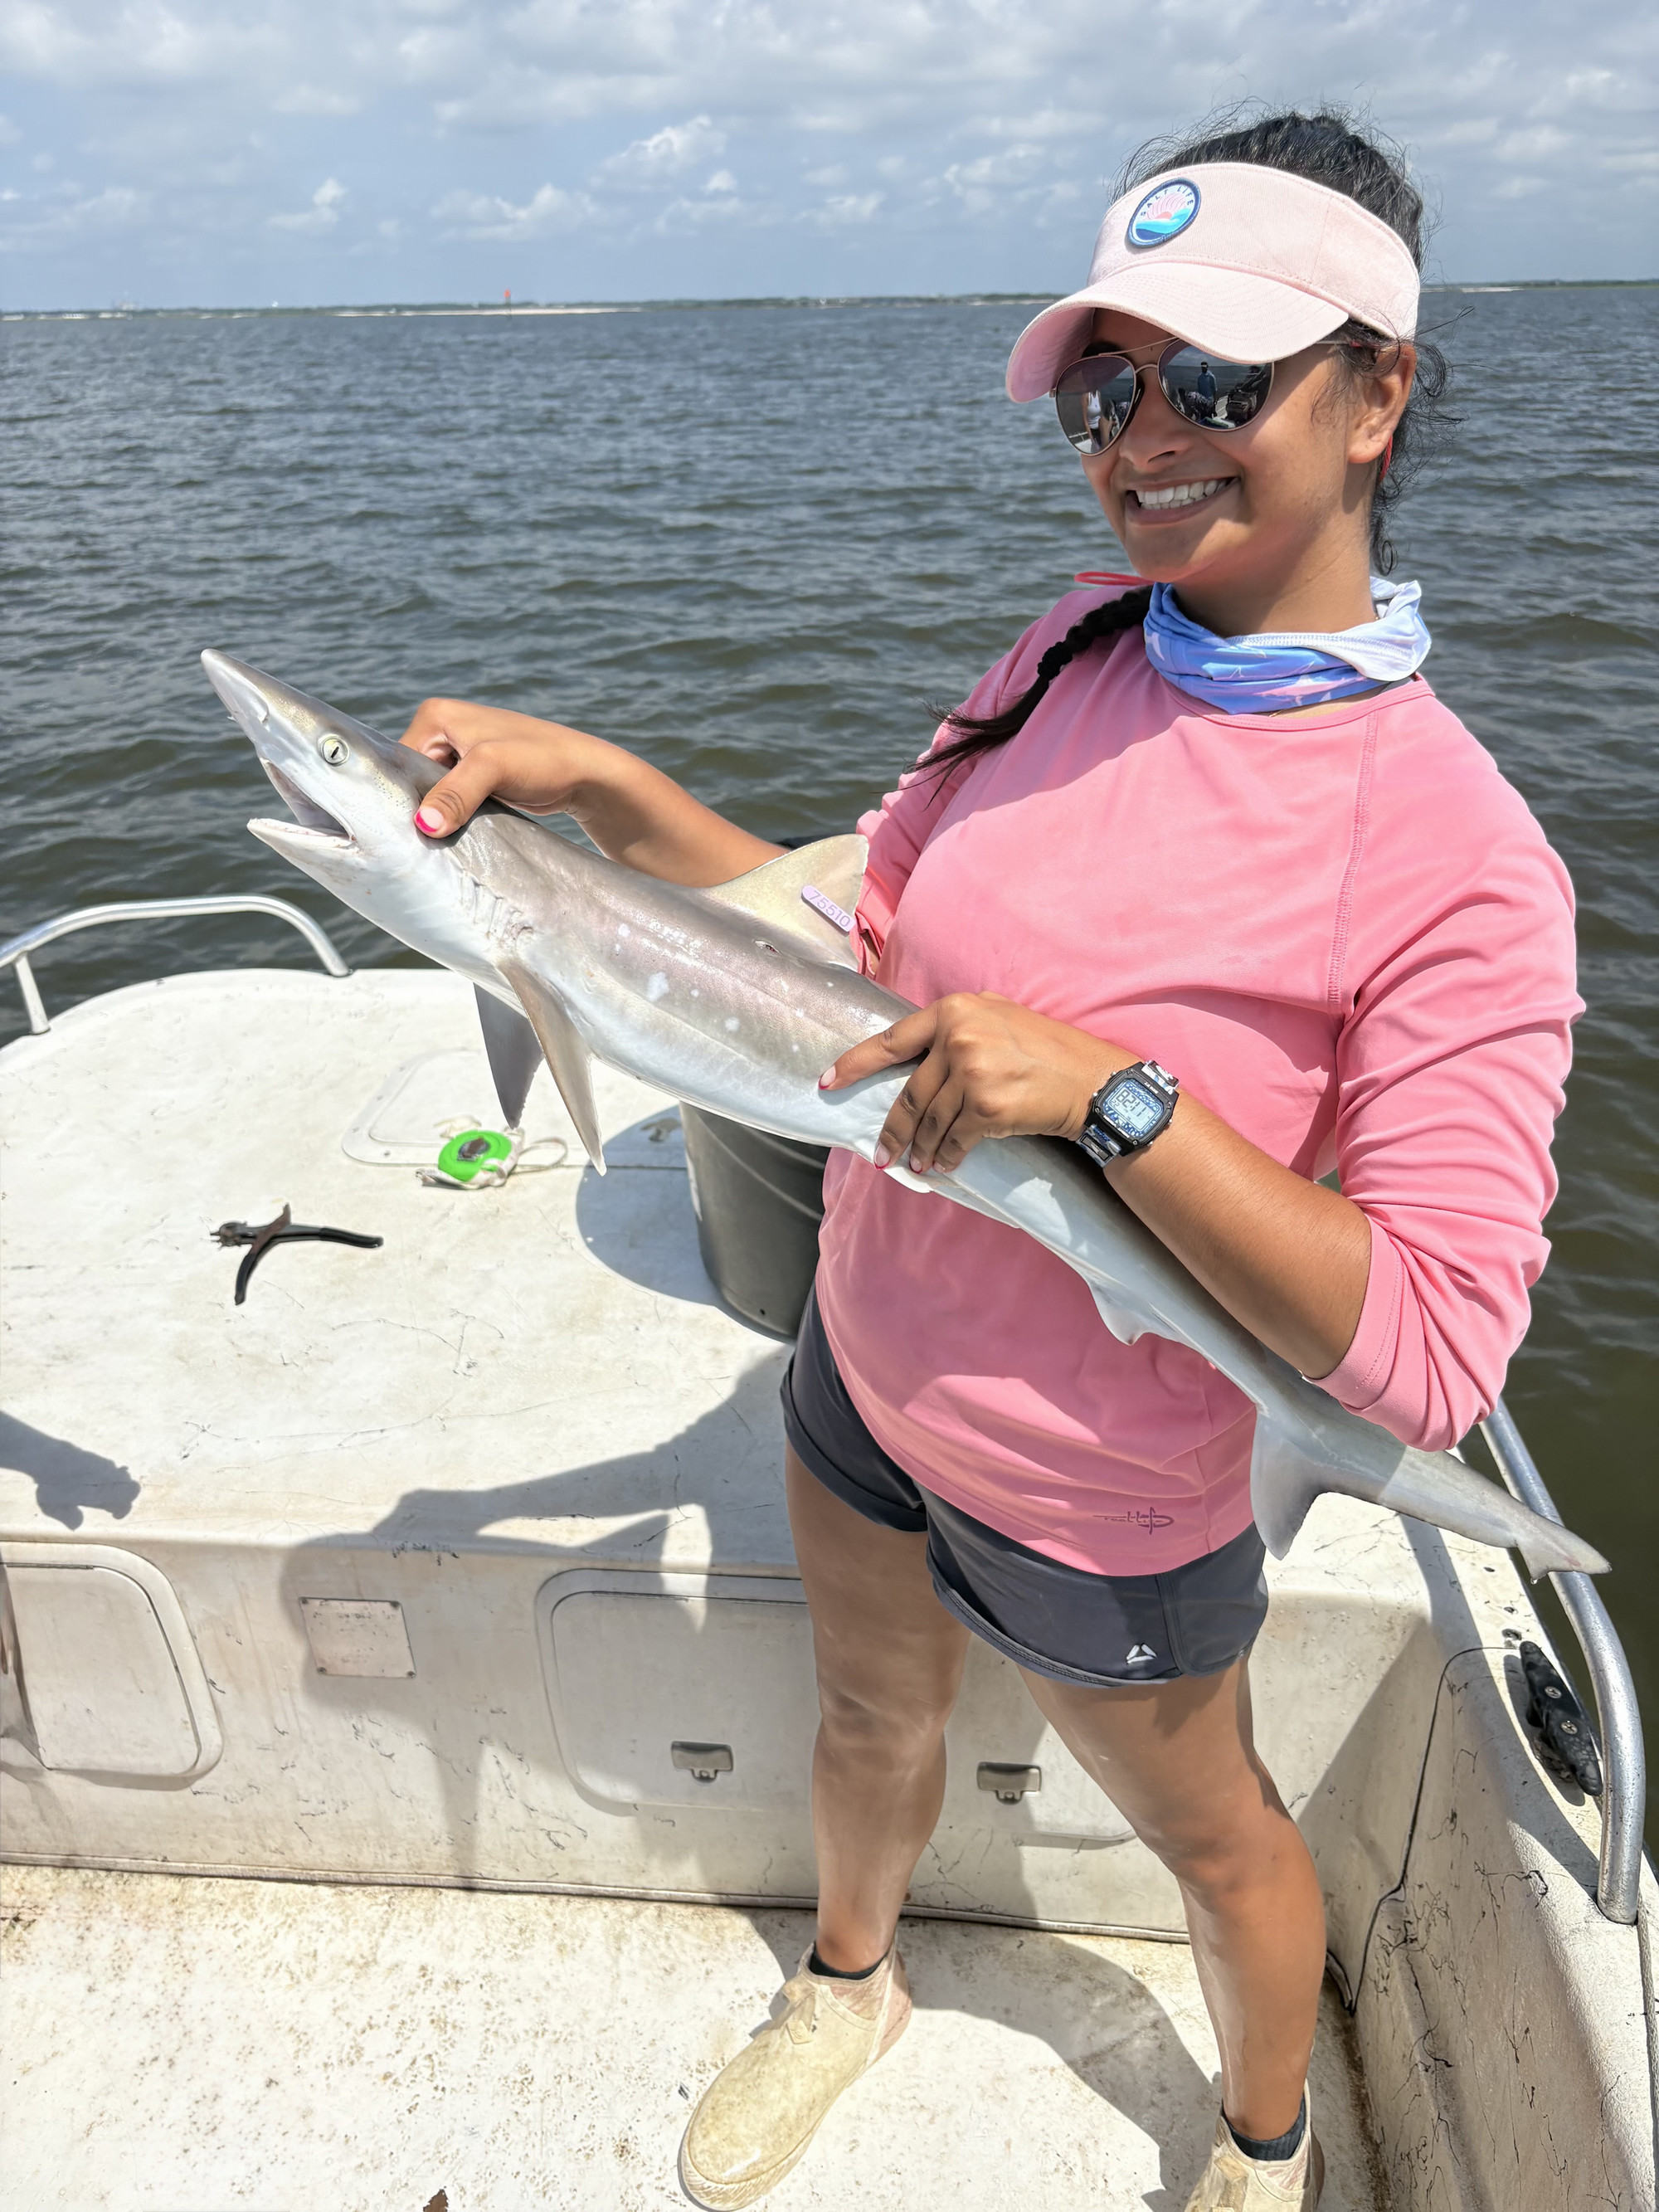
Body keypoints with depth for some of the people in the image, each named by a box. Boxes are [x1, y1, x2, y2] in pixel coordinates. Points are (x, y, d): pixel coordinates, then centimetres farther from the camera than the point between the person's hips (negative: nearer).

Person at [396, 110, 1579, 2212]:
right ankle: (848, 1981, 65)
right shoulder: (1073, 652, -6)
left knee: (1205, 1830, 24)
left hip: (1097, 1503, -5)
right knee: (869, 1717, 30)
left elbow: (1430, 1357, -26)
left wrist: (1110, 1088, -35)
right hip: (862, 1367, 6)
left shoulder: (1453, 853, -25)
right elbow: (862, 932, -1)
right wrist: (606, 789, -12)